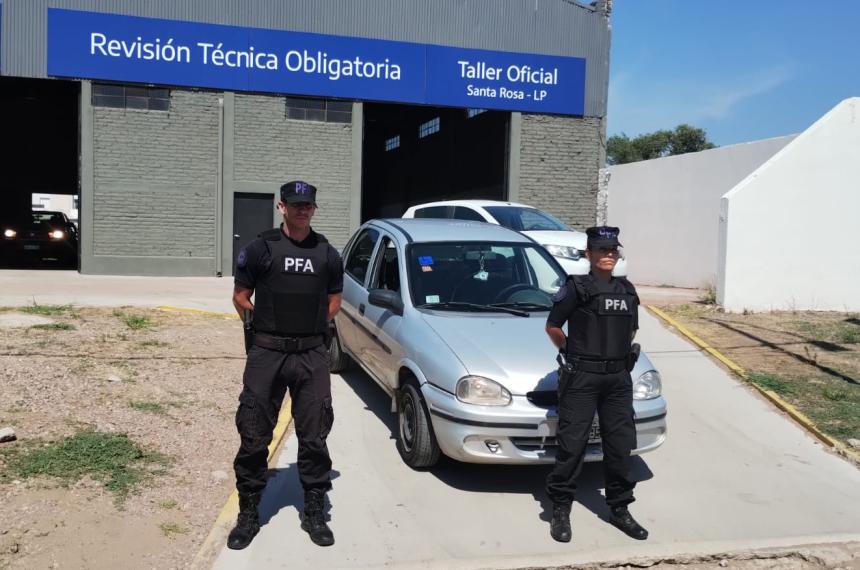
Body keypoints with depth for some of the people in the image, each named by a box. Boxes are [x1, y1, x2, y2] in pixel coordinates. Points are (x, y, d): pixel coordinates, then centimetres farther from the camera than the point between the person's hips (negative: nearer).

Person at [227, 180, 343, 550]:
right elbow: (240, 297, 7)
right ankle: (248, 514, 18)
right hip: (266, 353, -1)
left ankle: (314, 513, 20)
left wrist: (311, 328, 7)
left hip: (313, 355, 2)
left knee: (314, 437, 7)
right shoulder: (260, 249, 1)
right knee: (254, 436, 4)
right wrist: (266, 325, 3)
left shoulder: (328, 254, 7)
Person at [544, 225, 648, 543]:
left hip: (619, 377, 6)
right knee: (572, 445, -2)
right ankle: (561, 510, 9)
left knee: (620, 445, 10)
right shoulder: (576, 288, -6)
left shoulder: (627, 290, 11)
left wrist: (620, 352, 15)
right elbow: (552, 327, 0)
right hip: (581, 377, -5)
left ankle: (619, 508, 24)